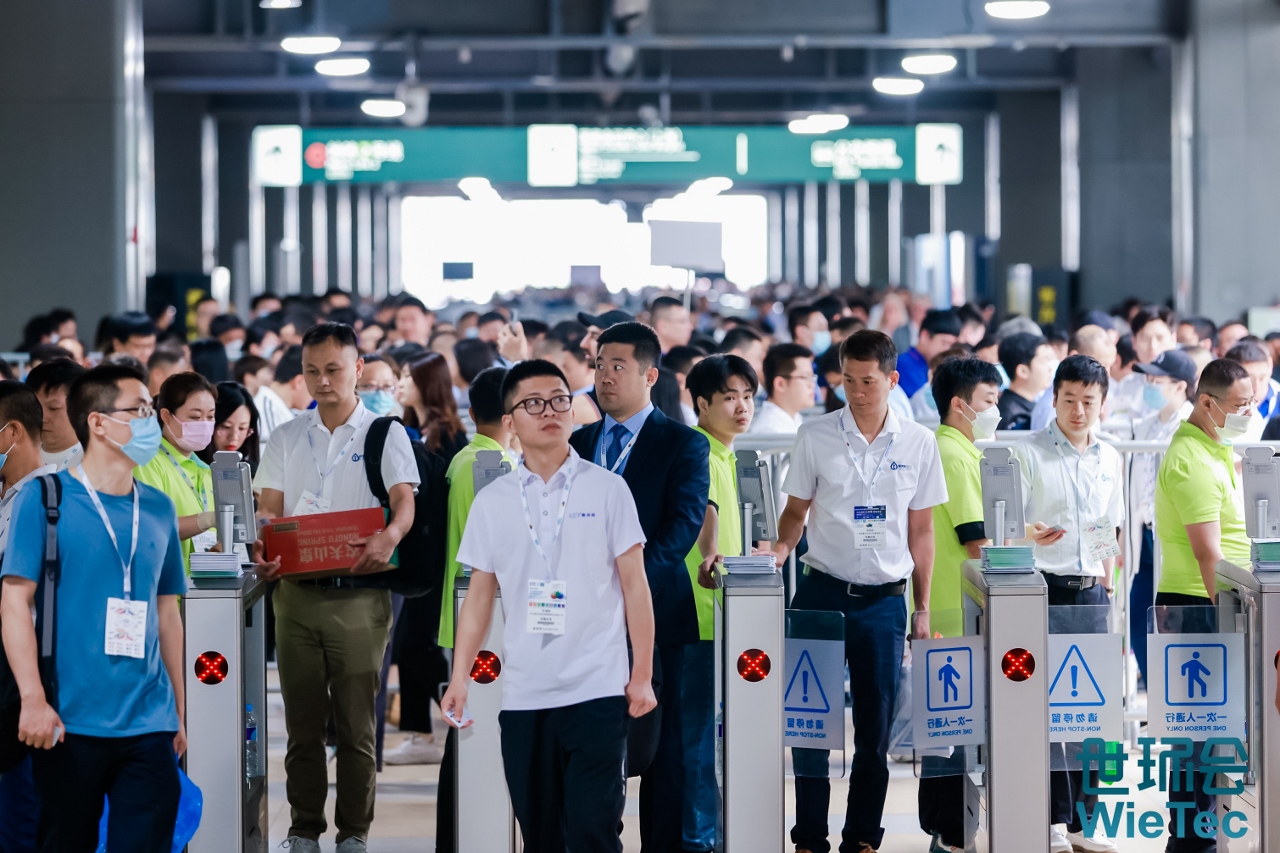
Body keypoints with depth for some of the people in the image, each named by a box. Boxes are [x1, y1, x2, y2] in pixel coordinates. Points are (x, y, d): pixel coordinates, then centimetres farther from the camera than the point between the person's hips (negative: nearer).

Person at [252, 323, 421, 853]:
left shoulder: (384, 434, 5)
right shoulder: (285, 439, 15)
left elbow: (404, 501, -7)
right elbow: (269, 510, 10)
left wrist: (389, 537, -29)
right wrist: (261, 550, -12)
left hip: (359, 593, -3)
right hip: (296, 591, 3)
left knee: (356, 723, -2)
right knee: (303, 721, 4)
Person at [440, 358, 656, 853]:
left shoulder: (607, 489, 1)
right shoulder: (491, 502, 7)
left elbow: (634, 585, 1)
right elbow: (480, 595, 10)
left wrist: (642, 674, -3)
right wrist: (459, 678, 3)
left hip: (596, 689, -3)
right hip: (522, 695, 3)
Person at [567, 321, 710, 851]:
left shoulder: (684, 444, 1)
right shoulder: (578, 444, 16)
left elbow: (685, 524, -11)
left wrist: (634, 578, -24)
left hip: (653, 612, -4)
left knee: (659, 748, -1)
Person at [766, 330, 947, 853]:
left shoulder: (918, 443, 3)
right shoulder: (815, 437, 1)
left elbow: (921, 530, 9)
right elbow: (796, 510, 10)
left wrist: (922, 609, 7)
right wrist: (782, 546, -12)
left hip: (884, 599, 1)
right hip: (822, 592, 0)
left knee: (876, 726, 3)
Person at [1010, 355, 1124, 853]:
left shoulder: (1110, 461, 12)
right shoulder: (1028, 453, -2)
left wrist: (1107, 590, 10)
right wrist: (1030, 535, -26)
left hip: (1091, 592, 4)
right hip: (1043, 588, -4)